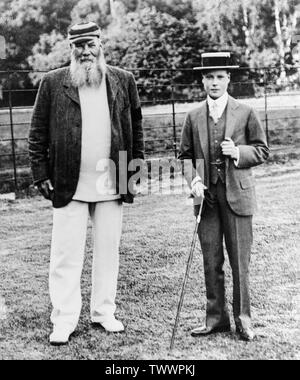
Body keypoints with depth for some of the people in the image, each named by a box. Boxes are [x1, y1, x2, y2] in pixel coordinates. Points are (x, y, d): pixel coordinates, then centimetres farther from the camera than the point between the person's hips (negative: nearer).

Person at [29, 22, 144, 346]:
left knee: (108, 252, 11)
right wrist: (41, 175, -3)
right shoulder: (52, 83, 1)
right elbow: (37, 133, 2)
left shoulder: (123, 81, 7)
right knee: (66, 255, 2)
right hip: (69, 185, -2)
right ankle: (64, 320, 12)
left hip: (112, 184, 2)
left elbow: (136, 127, 13)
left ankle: (103, 312, 25)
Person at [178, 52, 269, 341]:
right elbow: (185, 155, 14)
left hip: (237, 195, -2)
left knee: (239, 260, 1)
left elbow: (262, 151, 6)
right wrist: (193, 180, -3)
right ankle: (216, 318, 17)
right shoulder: (194, 117, 9)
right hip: (206, 196, 2)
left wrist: (238, 152, -12)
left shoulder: (245, 113, 3)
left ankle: (243, 319, 14)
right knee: (211, 262, 6)